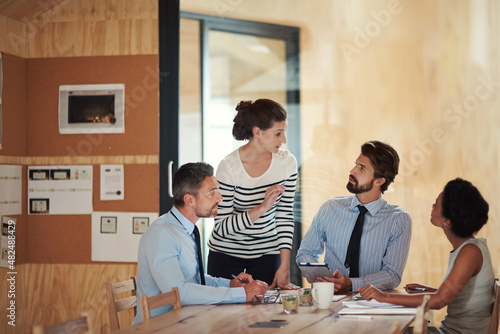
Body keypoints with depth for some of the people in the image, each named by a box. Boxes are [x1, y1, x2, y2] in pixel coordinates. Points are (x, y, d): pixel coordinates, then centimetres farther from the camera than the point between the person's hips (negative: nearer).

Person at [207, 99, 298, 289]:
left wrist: (284, 267, -8)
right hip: (226, 252, -3)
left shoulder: (287, 162, -8)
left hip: (267, 252, 3)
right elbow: (222, 227, -21)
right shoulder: (229, 167, -20)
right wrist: (262, 208, -32)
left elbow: (285, 216, -3)